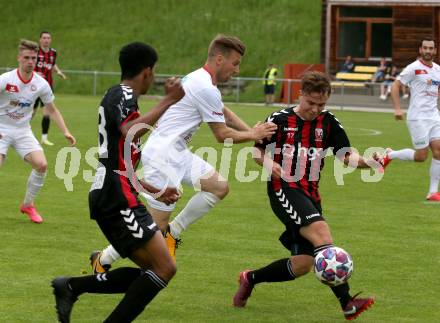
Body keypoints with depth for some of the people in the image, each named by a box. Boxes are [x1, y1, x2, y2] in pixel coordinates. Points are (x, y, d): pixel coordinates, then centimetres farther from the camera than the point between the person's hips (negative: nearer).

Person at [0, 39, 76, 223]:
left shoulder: (41, 84, -5)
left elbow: (52, 110, 8)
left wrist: (65, 132, -2)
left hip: (23, 131, 3)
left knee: (41, 165, -14)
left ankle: (28, 205, 8)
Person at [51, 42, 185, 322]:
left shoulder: (118, 96, 24)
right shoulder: (123, 95, -6)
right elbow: (131, 131, -31)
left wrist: (155, 191, 34)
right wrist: (168, 101, -24)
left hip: (110, 196, 10)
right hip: (117, 197, -10)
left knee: (151, 271, 7)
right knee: (164, 268, -13)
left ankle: (71, 286, 4)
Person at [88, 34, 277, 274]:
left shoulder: (200, 80, 13)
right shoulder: (206, 88, -19)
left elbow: (225, 114, 27)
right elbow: (222, 135, -11)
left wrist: (253, 132, 16)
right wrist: (252, 135, 3)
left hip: (177, 153, 10)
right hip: (163, 154, -10)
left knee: (220, 187, 1)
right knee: (156, 225, -4)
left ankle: (172, 232, 9)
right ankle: (102, 260, 11)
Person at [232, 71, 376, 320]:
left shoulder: (329, 123, 7)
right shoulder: (280, 120, 0)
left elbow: (347, 156, 4)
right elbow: (258, 150, 10)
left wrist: (369, 162, -16)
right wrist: (267, 162, -12)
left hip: (310, 194, 6)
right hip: (284, 190, -6)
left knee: (304, 264, -1)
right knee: (321, 231, -29)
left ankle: (251, 279, 23)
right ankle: (347, 303, -39)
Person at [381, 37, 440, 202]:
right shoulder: (413, 68, -8)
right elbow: (395, 86, -8)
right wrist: (397, 108, -17)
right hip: (418, 118, -6)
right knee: (421, 156, -6)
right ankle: (389, 154, 20)